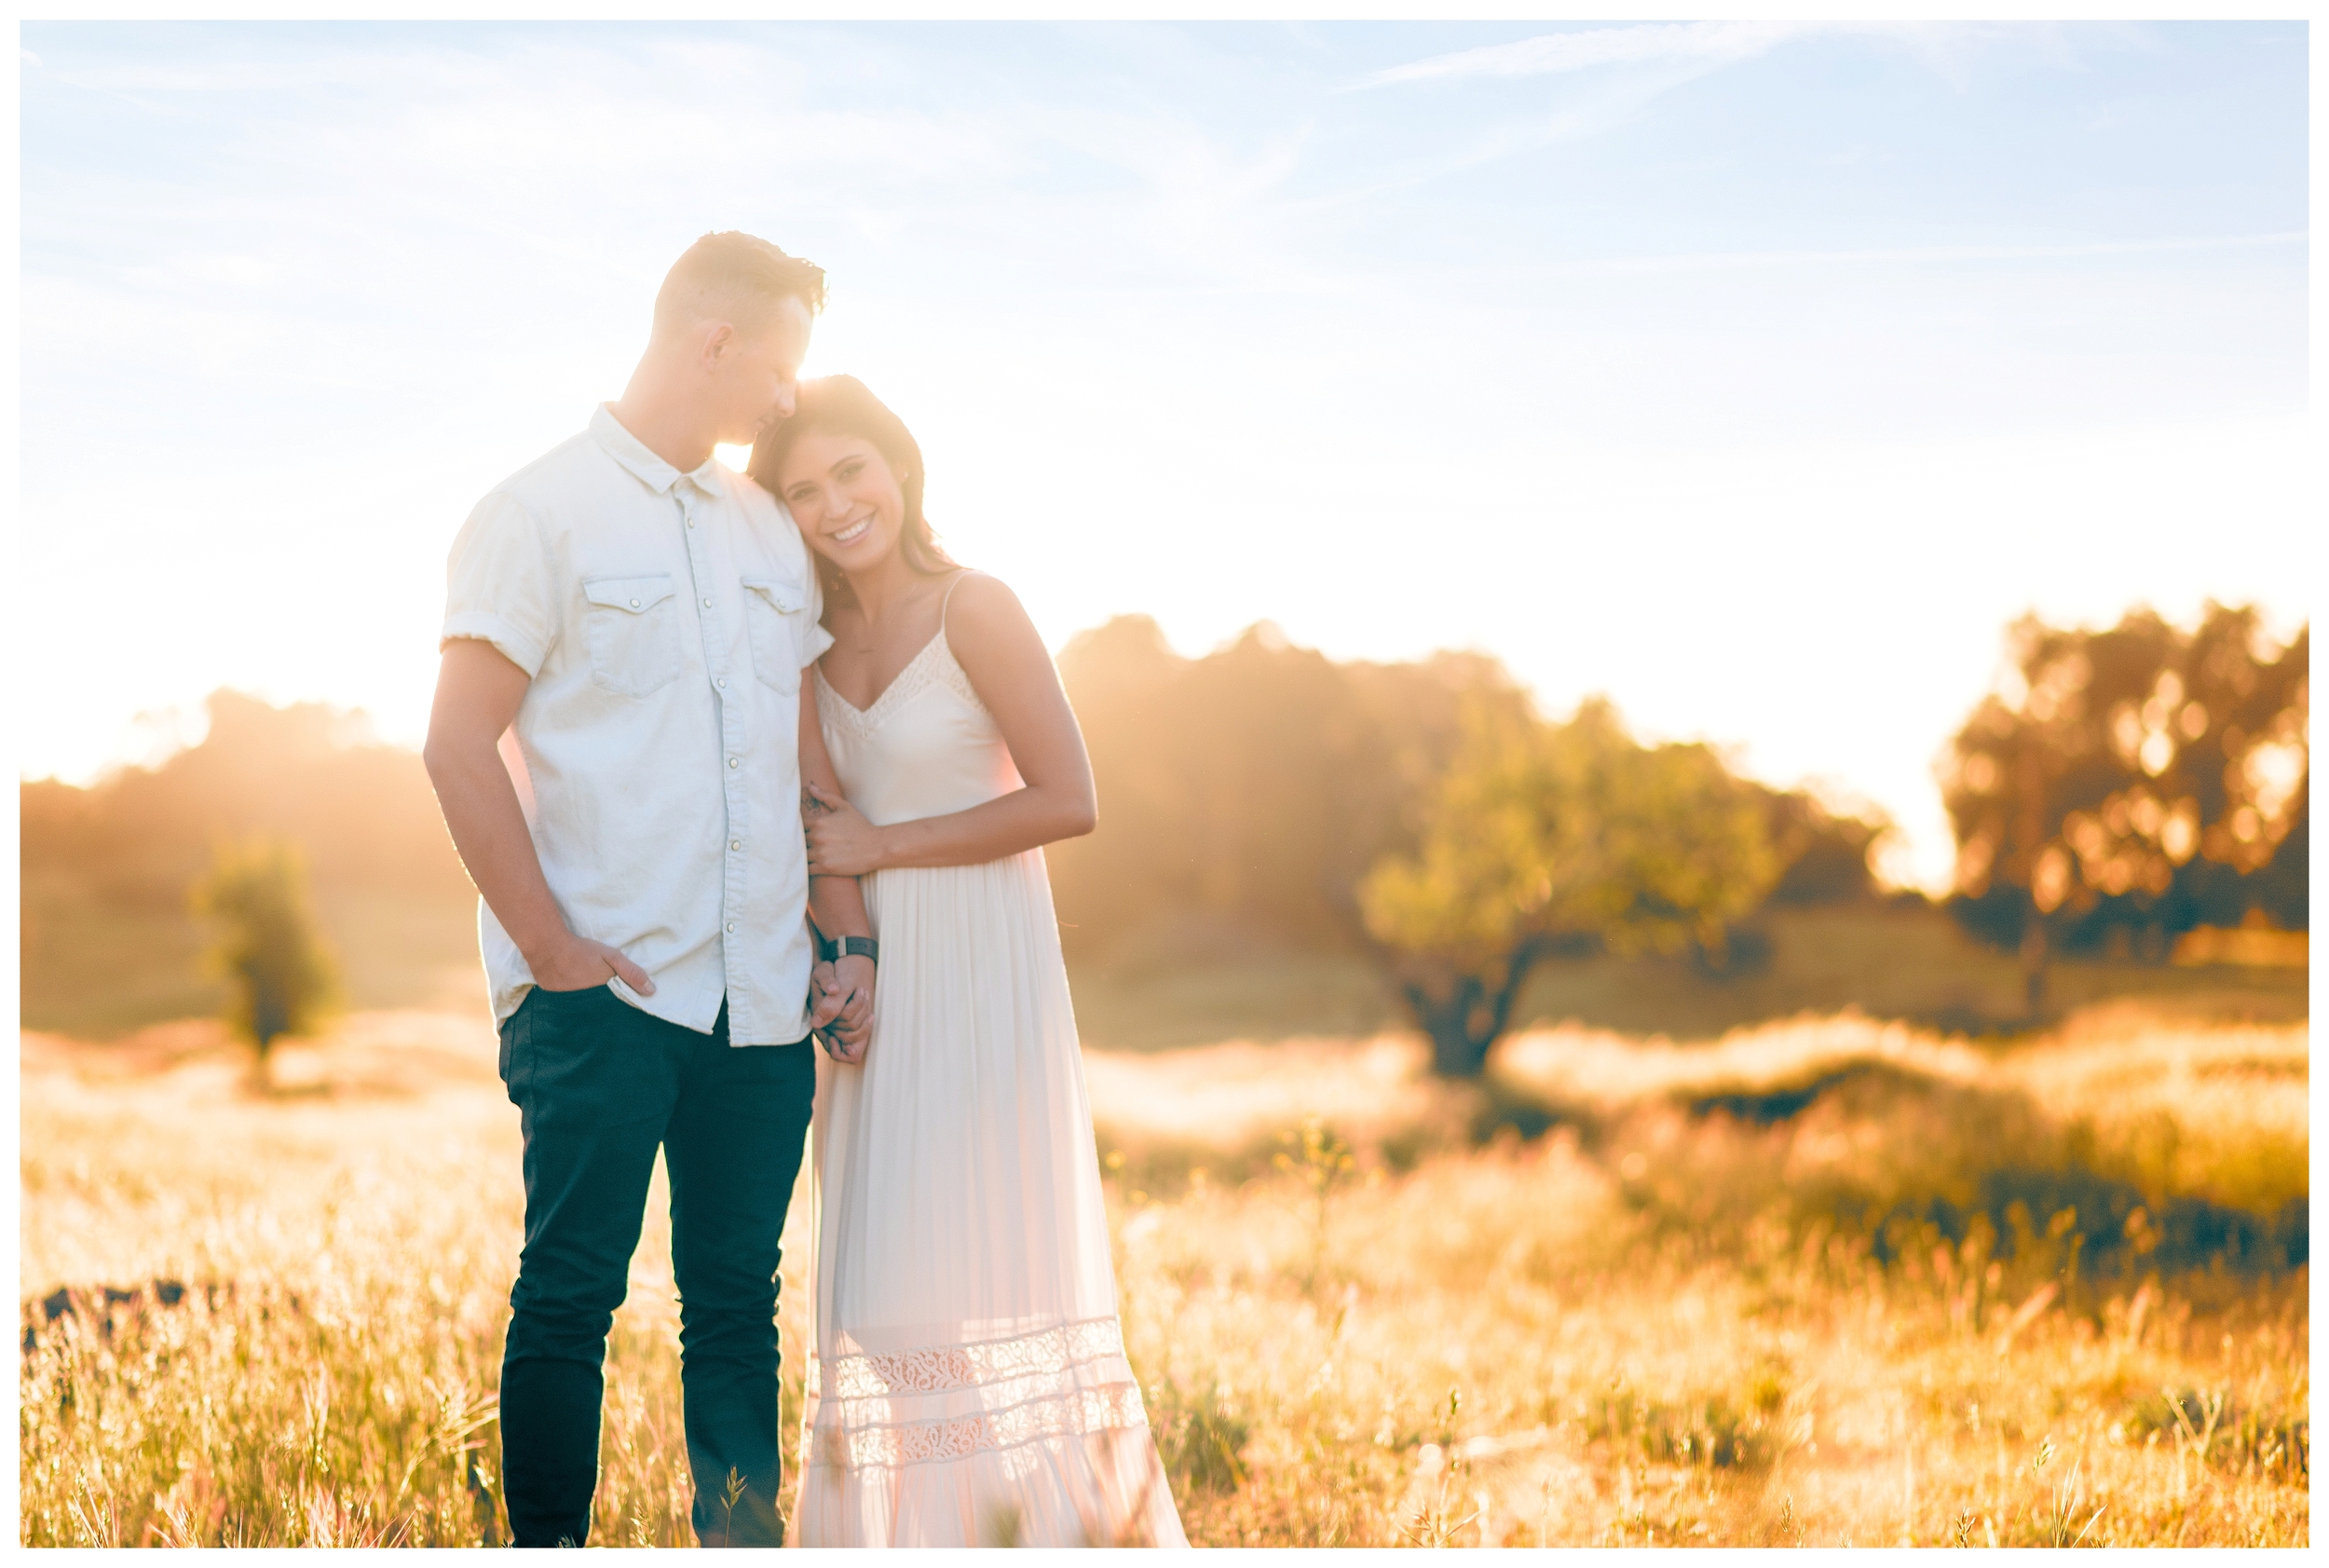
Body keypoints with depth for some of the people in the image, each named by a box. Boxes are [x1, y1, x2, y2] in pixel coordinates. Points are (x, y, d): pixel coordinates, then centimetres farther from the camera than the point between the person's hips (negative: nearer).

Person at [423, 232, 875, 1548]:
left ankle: (743, 1541, 16)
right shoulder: (543, 514, -2)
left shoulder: (772, 535, 17)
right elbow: (460, 748, -8)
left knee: (738, 1305, 9)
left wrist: (852, 940, 10)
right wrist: (556, 952, -11)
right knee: (570, 1300, -1)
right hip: (605, 994, -5)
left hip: (763, 998, 5)